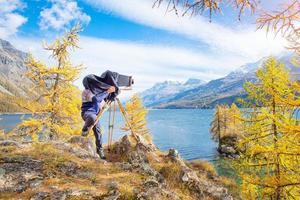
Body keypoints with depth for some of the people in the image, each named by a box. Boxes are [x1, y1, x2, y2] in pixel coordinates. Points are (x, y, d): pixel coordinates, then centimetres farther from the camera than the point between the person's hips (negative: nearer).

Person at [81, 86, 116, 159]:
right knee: (92, 117, -40)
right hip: (87, 112, -7)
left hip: (95, 114, 7)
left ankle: (100, 150, 18)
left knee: (98, 131, 2)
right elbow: (96, 99, -33)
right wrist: (107, 92, -32)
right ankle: (85, 130, -12)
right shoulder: (87, 91, -15)